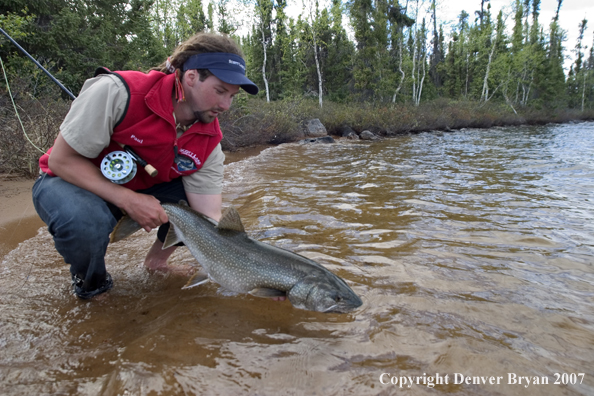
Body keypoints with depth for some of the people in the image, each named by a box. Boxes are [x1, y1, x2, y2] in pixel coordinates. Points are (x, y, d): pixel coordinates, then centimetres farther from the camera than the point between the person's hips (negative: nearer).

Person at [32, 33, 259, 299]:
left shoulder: (208, 142, -17)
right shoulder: (117, 92, -29)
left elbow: (210, 223, -19)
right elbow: (61, 160, -22)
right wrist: (127, 200, -34)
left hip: (143, 189, 4)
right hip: (71, 182, -4)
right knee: (84, 221, -38)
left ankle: (157, 257, 9)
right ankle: (89, 280, -2)